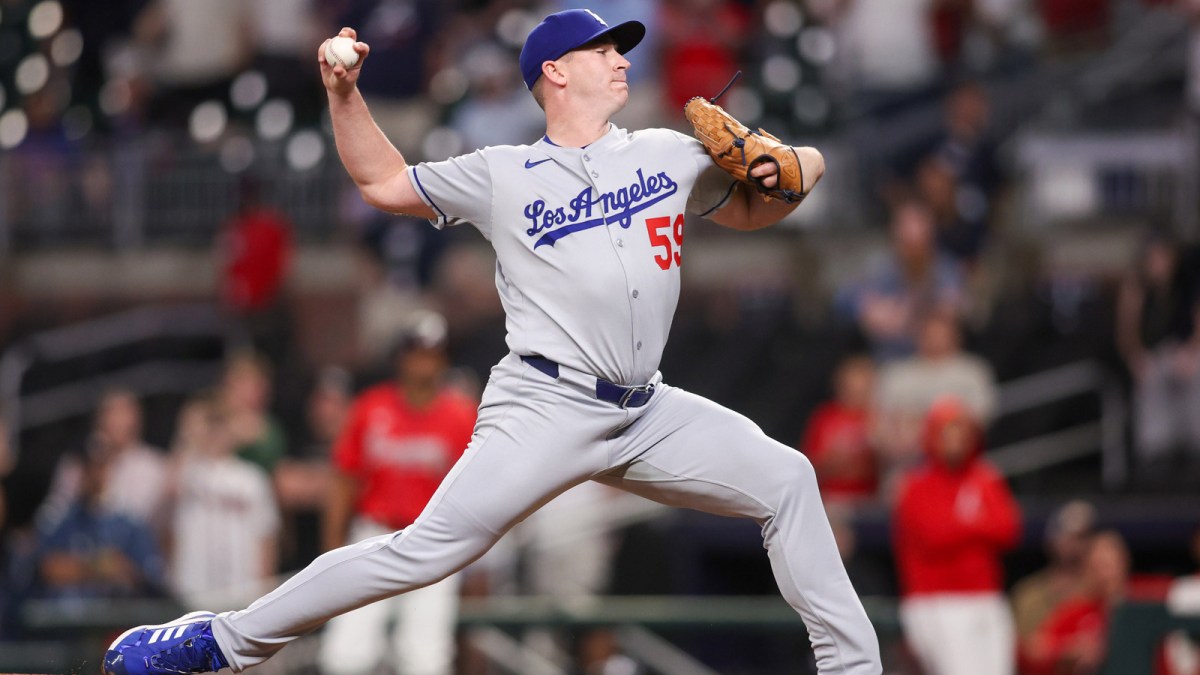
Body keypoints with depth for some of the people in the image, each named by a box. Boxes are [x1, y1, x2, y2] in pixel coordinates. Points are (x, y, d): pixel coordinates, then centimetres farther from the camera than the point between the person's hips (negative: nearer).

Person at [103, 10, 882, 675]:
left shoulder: (671, 155, 14)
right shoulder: (502, 177, 6)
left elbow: (751, 211, 27)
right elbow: (384, 182, 15)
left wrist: (788, 173, 4)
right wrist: (343, 94, 1)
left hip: (643, 414, 5)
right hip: (546, 406, -5)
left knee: (786, 480, 1)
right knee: (426, 550, -16)